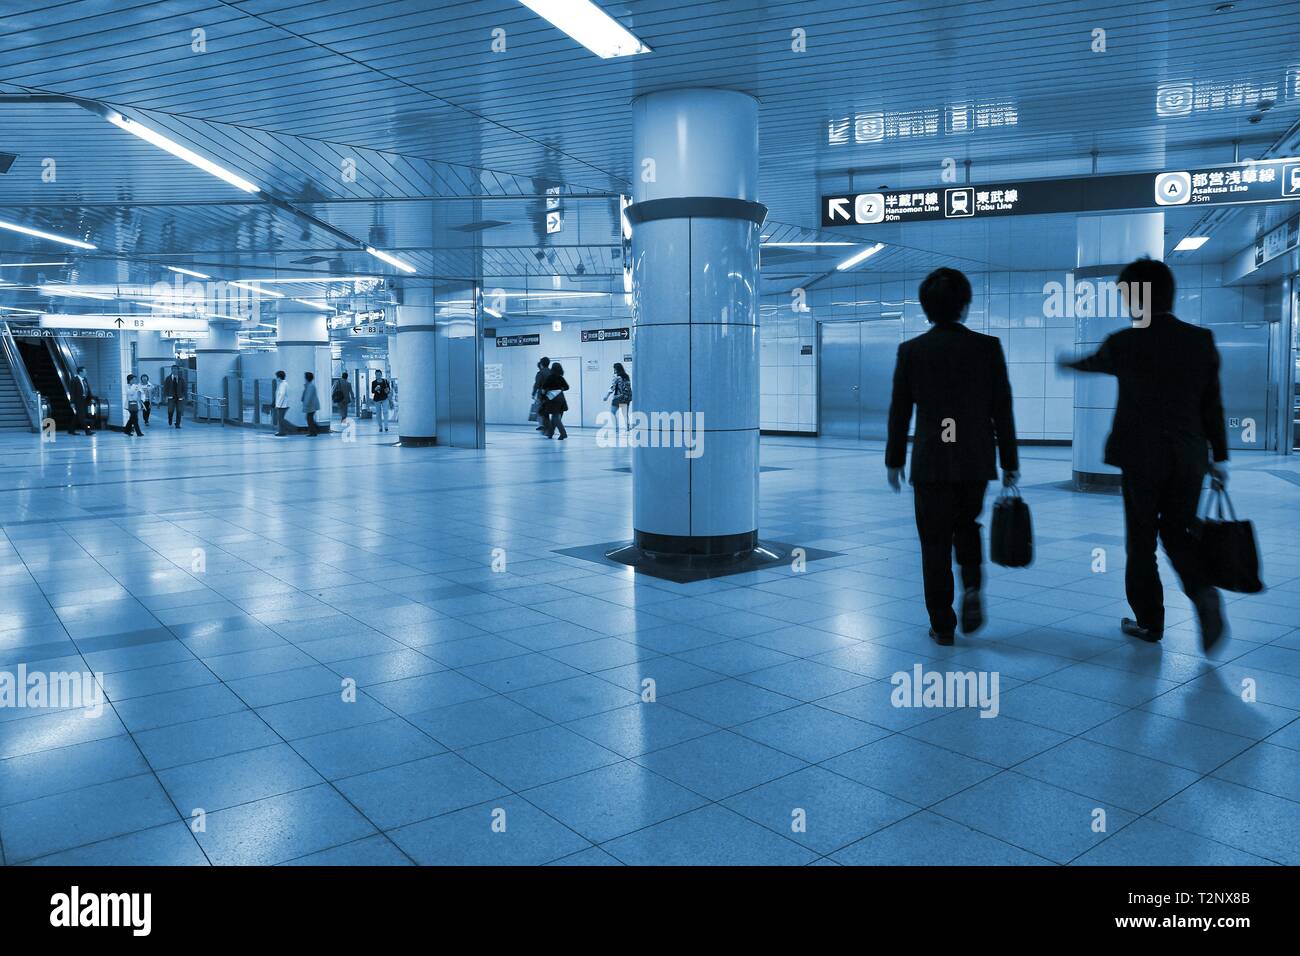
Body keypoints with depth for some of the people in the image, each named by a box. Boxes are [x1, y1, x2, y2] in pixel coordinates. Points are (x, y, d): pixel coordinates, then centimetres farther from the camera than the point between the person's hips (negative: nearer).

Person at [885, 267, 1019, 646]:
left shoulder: (911, 350, -4)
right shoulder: (988, 347, -3)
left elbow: (899, 411, 0)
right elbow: (1002, 410, -2)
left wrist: (894, 460, 11)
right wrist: (1010, 462, 6)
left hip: (931, 461, -1)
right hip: (976, 460, 1)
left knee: (936, 543, 8)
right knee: (967, 525, 25)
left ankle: (942, 625, 11)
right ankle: (972, 588, 3)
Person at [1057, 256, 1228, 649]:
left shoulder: (1125, 343, -8)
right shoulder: (1202, 339, 1)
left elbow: (1094, 362, 15)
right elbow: (1213, 404, 4)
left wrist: (1067, 362, 38)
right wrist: (1219, 457, 11)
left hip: (1141, 458, -3)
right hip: (1189, 457, 3)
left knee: (1141, 540, 9)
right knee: (1177, 531, 19)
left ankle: (1149, 621, 17)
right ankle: (1203, 592, -6)